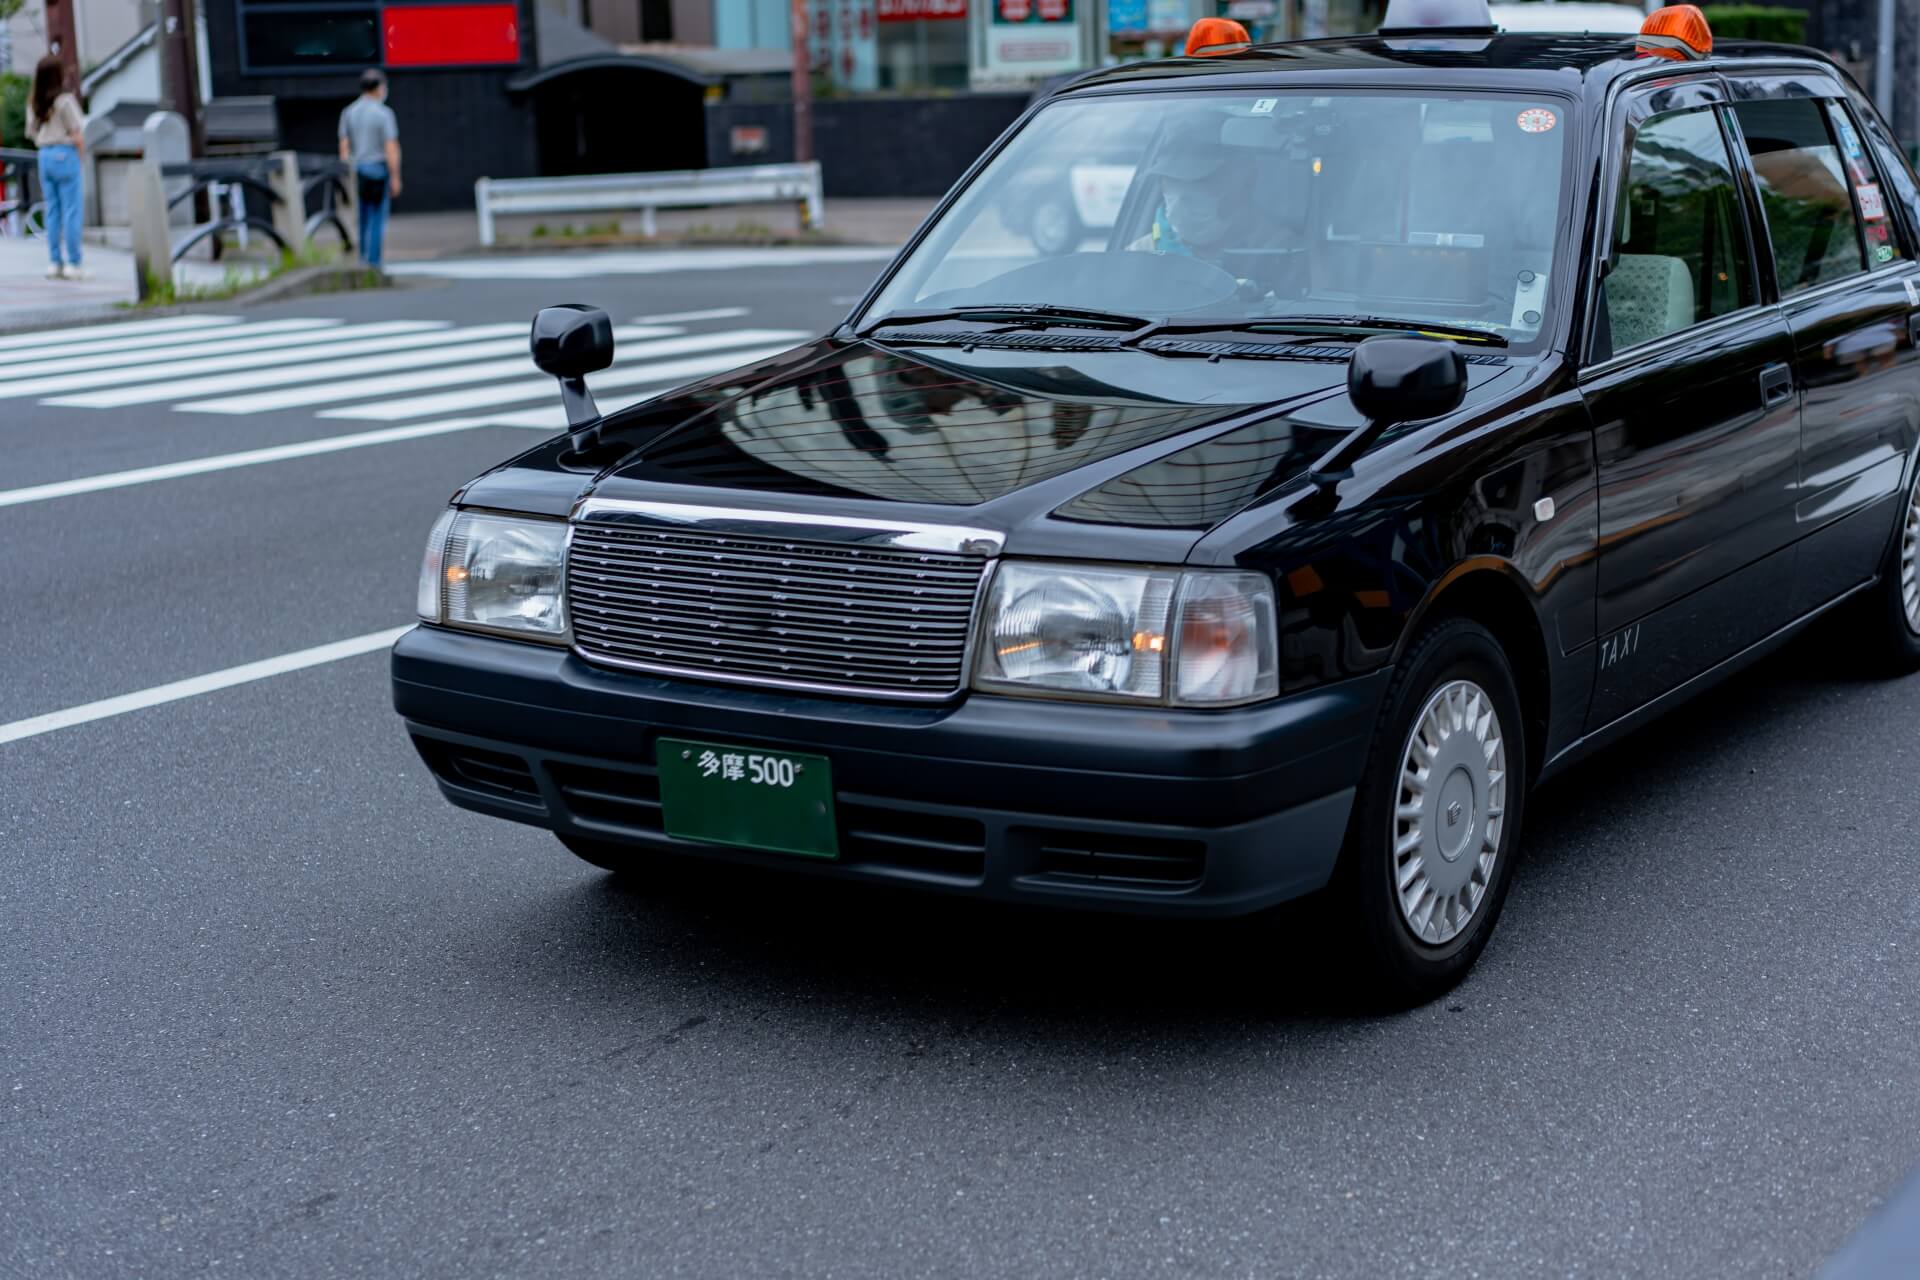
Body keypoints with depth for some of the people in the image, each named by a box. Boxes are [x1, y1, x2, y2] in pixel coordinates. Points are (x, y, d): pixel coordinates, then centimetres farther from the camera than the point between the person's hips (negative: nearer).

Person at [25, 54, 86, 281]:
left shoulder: (33, 102, 8)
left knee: (52, 211, 10)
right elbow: (78, 136, -13)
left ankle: (54, 263, 10)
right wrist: (80, 153, 1)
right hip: (65, 155, -6)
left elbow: (32, 134, 12)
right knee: (71, 211, -2)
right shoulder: (65, 100, -12)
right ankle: (73, 264, -3)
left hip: (44, 156, 6)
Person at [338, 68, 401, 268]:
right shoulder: (384, 113, -9)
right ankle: (373, 262, 0)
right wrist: (395, 178, -9)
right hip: (378, 170, -4)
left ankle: (359, 263, 8)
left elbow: (344, 147, 4)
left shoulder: (348, 112, 5)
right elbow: (391, 148, -14)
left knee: (359, 220, 11)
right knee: (378, 219, 2)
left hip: (355, 171, 4)